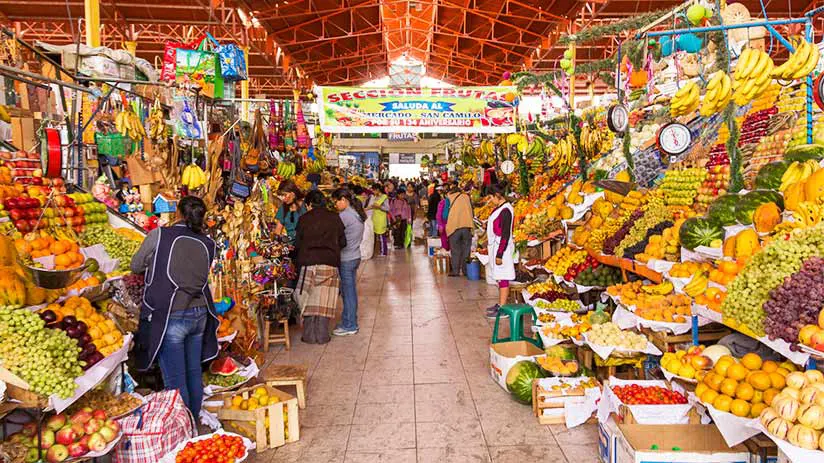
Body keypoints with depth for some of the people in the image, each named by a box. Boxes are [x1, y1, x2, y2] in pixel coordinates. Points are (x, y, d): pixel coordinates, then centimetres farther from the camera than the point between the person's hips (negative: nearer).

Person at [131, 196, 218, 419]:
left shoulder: (159, 235, -6)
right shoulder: (207, 244, 3)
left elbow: (136, 266, 5)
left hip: (170, 316, -5)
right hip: (199, 313, 5)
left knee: (175, 379, 2)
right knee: (194, 372, 17)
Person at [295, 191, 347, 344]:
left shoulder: (304, 219, 2)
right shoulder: (334, 218, 5)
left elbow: (298, 242, 6)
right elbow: (342, 242, 8)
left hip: (309, 263, 0)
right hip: (330, 263, 1)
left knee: (309, 300, 9)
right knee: (324, 300, 6)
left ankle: (309, 335, 11)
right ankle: (322, 335, 8)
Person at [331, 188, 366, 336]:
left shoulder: (345, 216, -18)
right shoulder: (356, 213, 10)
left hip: (346, 259, -9)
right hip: (355, 256, 9)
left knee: (347, 292, 0)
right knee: (351, 291, 16)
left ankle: (349, 326, 10)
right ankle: (351, 322, 26)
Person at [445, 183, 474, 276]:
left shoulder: (449, 197, 8)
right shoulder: (466, 196, 13)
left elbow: (445, 215, 10)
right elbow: (471, 211, 17)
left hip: (454, 226, -2)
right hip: (467, 226, 2)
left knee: (455, 250, 6)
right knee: (466, 250, 11)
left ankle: (455, 271, 5)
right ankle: (466, 270, 13)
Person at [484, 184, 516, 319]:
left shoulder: (505, 210, -18)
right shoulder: (500, 208, 11)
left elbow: (505, 235, -20)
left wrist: (499, 254, -20)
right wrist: (489, 246, 21)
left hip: (502, 248, -10)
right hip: (495, 246, 10)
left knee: (502, 278, -4)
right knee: (499, 277, 15)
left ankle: (502, 308, 1)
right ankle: (500, 304, 25)